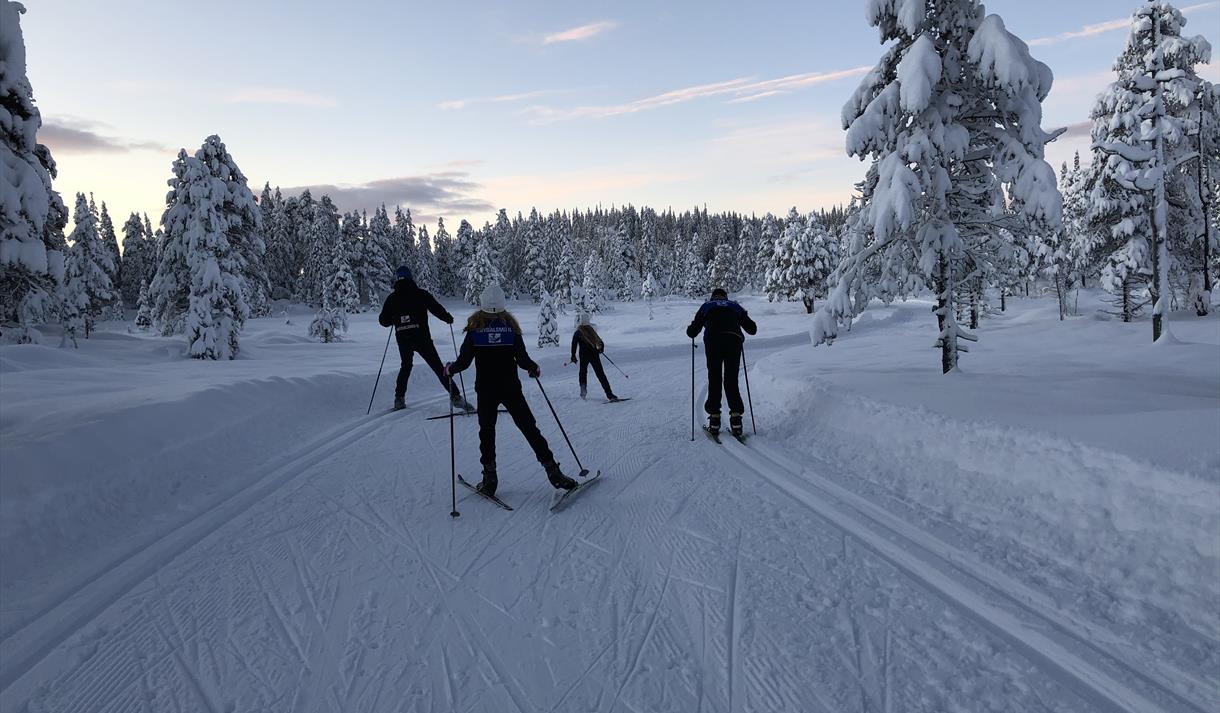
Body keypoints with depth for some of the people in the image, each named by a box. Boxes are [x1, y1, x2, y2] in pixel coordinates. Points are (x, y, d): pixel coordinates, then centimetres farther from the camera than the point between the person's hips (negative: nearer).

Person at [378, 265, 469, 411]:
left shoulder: (392, 298, 6)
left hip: (402, 339, 3)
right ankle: (455, 396, -6)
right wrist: (448, 318, 10)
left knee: (406, 366, 26)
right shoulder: (421, 294, -3)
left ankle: (399, 399, 24)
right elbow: (437, 309, -9)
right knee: (438, 367, 0)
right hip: (421, 338, -3)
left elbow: (383, 321, 10)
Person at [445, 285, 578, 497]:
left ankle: (489, 479, 13)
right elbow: (522, 359, -7)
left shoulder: (475, 328, -5)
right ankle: (553, 472, 3)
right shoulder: (510, 326, -4)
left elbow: (464, 361, -6)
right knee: (529, 428, 5)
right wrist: (534, 368, 14)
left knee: (487, 431, 15)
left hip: (485, 390, 0)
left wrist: (450, 369, 14)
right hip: (511, 389, 0)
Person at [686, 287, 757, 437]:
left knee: (714, 381, 8)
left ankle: (714, 419, 3)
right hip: (734, 341, 1)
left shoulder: (706, 306, 25)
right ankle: (736, 419, -2)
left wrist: (691, 330, 45)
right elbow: (752, 329, 30)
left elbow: (692, 332, 21)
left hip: (713, 342, -1)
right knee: (732, 381, 8)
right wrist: (744, 316, 49)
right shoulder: (735, 306, 28)